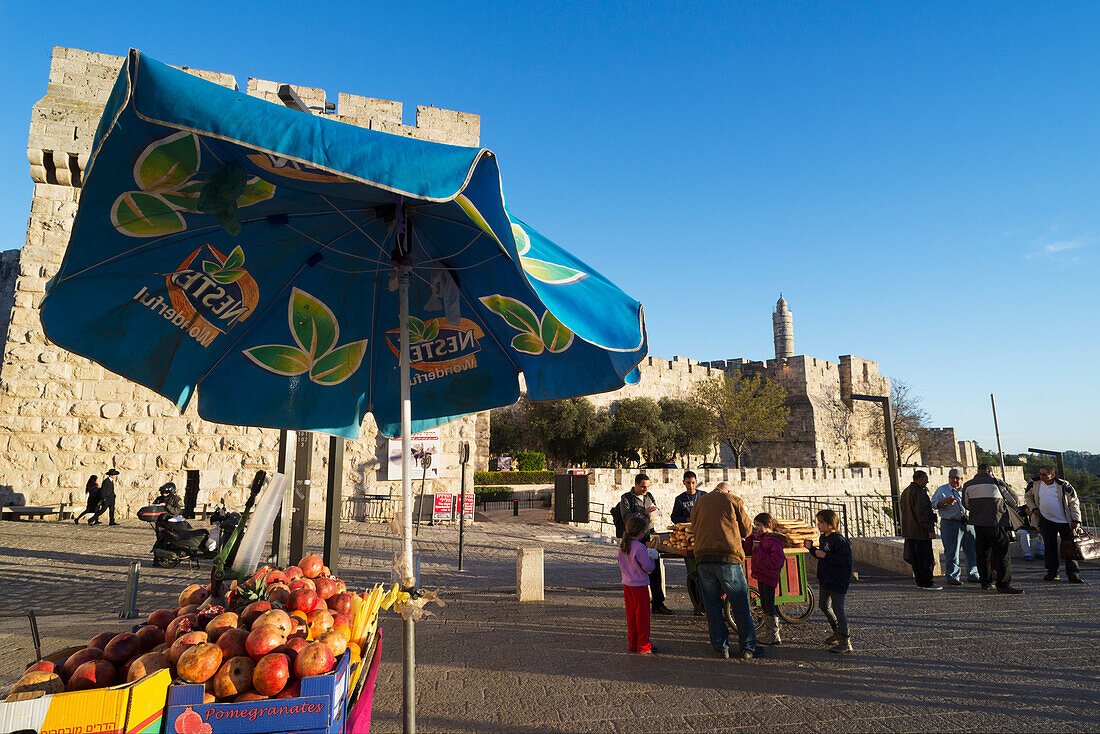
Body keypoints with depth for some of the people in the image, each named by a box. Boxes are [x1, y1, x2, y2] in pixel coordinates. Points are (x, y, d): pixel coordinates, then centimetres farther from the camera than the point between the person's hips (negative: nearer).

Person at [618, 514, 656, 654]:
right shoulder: (640, 547, -21)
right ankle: (643, 645, 11)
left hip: (626, 584, 7)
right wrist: (653, 562, 5)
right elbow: (648, 567, -15)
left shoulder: (622, 544, 1)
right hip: (639, 585, -7)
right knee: (642, 615, 4)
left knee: (631, 615, 15)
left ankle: (632, 643, 23)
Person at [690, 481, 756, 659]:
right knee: (740, 606, 8)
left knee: (712, 606, 11)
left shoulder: (699, 502, 18)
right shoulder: (734, 500, 8)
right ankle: (748, 648, 14)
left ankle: (721, 647, 15)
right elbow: (746, 528, 12)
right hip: (729, 557, -3)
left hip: (703, 556, 3)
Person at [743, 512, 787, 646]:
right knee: (764, 605, 17)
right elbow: (748, 550, 13)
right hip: (760, 576, 9)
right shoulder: (760, 537, 9)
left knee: (769, 605, -2)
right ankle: (767, 632, 28)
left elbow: (773, 562, -26)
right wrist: (751, 537, -1)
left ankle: (774, 636, 8)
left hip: (769, 577, -9)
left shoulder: (775, 541, -19)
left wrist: (758, 550, -24)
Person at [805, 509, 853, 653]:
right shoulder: (823, 538, 8)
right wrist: (811, 548, 3)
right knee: (824, 606, 18)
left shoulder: (839, 540, -20)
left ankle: (846, 642, 7)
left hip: (838, 581, -9)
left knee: (837, 608, -5)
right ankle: (837, 632, 38)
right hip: (824, 579, 10)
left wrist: (825, 555, -26)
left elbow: (845, 560, -25)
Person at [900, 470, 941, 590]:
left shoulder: (905, 492, 16)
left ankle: (920, 582, 17)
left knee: (915, 558, 12)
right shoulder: (919, 492, -15)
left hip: (909, 531, 10)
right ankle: (927, 583, -1)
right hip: (920, 531, -9)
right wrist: (929, 528, -18)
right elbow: (921, 512, -20)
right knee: (925, 558, -4)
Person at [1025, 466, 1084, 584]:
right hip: (1046, 520, 2)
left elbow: (1074, 502, -4)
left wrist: (1076, 520, -8)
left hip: (1065, 521, -2)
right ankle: (1052, 572, 12)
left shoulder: (1063, 485, -11)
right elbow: (1027, 496, 15)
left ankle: (1073, 574, 4)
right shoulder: (1035, 484, -4)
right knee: (1050, 547, 4)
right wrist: (1033, 508, 3)